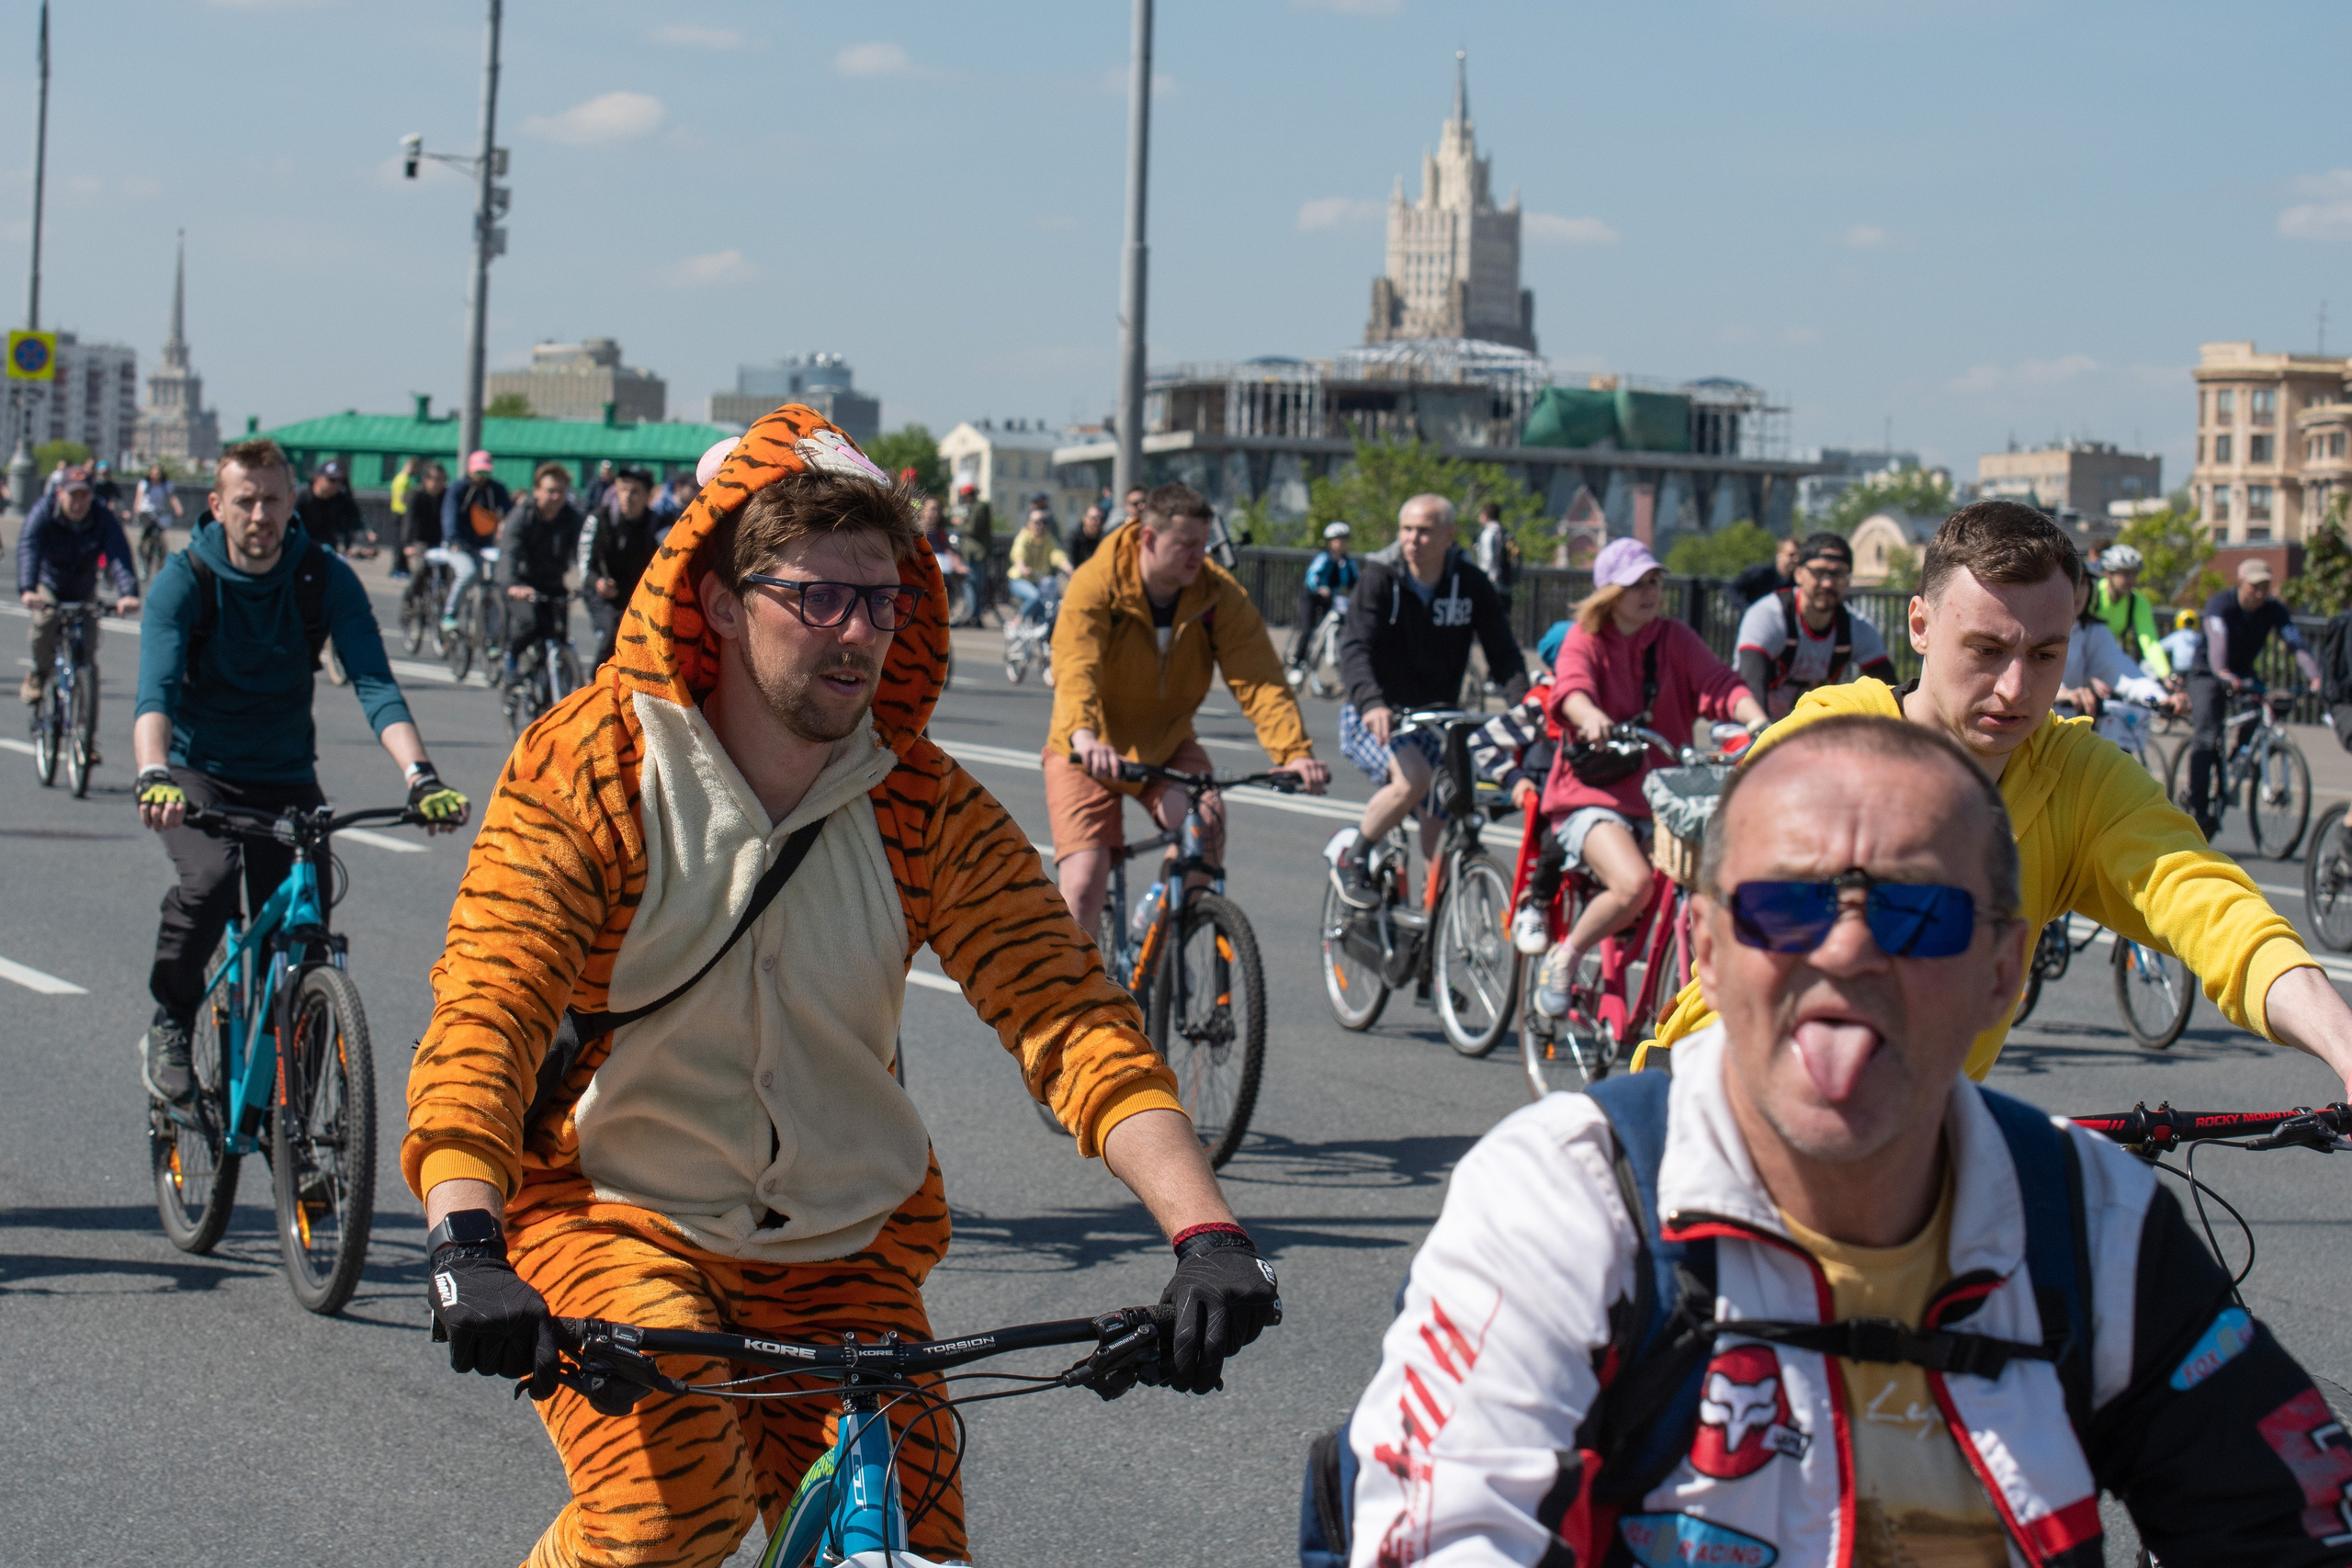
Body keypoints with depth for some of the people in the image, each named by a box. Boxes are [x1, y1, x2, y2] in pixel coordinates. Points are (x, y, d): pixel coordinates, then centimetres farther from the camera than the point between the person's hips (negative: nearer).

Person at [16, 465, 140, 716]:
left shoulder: (104, 517, -22)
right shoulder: (43, 512, -25)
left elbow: (119, 555, -35)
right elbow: (27, 548, -39)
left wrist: (128, 593, -53)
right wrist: (27, 590, -57)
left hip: (83, 590, 2)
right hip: (48, 584, -2)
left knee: (88, 656, -6)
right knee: (45, 619, -32)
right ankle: (39, 673, -5)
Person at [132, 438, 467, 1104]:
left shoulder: (326, 578, -11)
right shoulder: (184, 580, -16)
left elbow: (374, 683, -21)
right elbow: (156, 688, -29)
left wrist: (420, 774, -38)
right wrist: (153, 775, -49)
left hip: (286, 777, 2)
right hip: (199, 769, -2)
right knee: (208, 880, -30)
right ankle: (169, 1026, -6)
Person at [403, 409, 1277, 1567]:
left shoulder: (928, 810, -5)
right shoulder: (587, 770, -13)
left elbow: (1067, 1012, -14)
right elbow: (483, 1013, -23)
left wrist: (1206, 1233, -29)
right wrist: (465, 1245, -41)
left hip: (840, 1252, 4)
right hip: (611, 1209, -3)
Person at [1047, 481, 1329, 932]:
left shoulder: (1220, 596, -11)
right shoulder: (1095, 585, -20)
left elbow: (1258, 679, -20)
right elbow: (1075, 668, -34)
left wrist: (1295, 751, -36)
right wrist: (1085, 738, -54)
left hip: (1167, 743, 2)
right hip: (1091, 753, -2)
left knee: (1207, 819, -28)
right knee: (1083, 885, -14)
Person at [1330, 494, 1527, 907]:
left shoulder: (1471, 584, -4)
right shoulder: (1380, 578, -14)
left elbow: (1503, 651, -10)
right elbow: (1354, 648, -26)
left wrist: (1522, 702, -30)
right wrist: (1372, 703, -45)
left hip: (1432, 719, 4)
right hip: (1374, 717, -4)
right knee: (1413, 779, -31)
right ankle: (1350, 860, -10)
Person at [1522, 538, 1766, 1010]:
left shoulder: (1674, 639, 9)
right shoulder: (1585, 639, -1)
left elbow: (1720, 683, -5)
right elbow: (1571, 687, -22)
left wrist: (1757, 720, -27)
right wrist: (1590, 716, -46)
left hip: (1660, 798, 4)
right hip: (1593, 796, -4)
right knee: (1633, 882, -31)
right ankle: (1563, 960, -7)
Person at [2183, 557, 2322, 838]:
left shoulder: (2274, 611, -12)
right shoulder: (2220, 604, -23)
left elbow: (2298, 645, -24)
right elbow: (2217, 641, -39)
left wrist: (2316, 677, -42)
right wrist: (2223, 674, -58)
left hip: (2243, 674, 5)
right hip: (2208, 674, -5)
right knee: (2205, 738, -18)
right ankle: (2198, 811, -20)